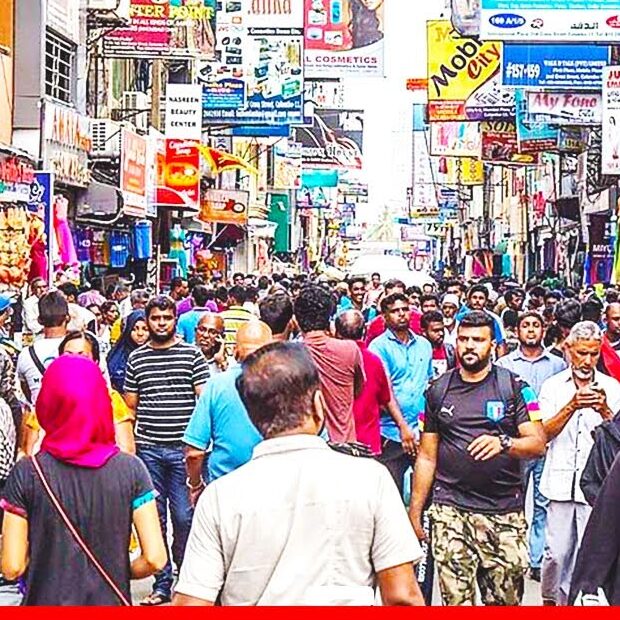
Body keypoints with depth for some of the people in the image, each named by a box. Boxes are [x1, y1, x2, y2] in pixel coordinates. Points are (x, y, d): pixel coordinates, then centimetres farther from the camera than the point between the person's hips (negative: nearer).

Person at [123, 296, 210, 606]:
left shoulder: (192, 354, 2)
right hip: (148, 448, 2)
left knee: (184, 517, -1)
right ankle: (162, 583, 15)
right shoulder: (136, 358, 9)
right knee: (154, 517, 6)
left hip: (183, 448, -2)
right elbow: (129, 406, 13)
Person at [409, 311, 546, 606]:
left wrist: (503, 443, -24)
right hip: (450, 511, 1)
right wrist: (415, 512, 9)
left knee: (505, 599, 2)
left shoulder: (513, 386, 3)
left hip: (504, 512, -1)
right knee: (456, 598, -5)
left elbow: (538, 443, -3)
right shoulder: (438, 390, 10)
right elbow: (427, 457, 13)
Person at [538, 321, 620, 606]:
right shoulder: (553, 386, 6)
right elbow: (544, 433, -4)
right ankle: (550, 598, 25)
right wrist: (571, 406, -18)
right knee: (557, 551, 3)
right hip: (562, 482, 0)